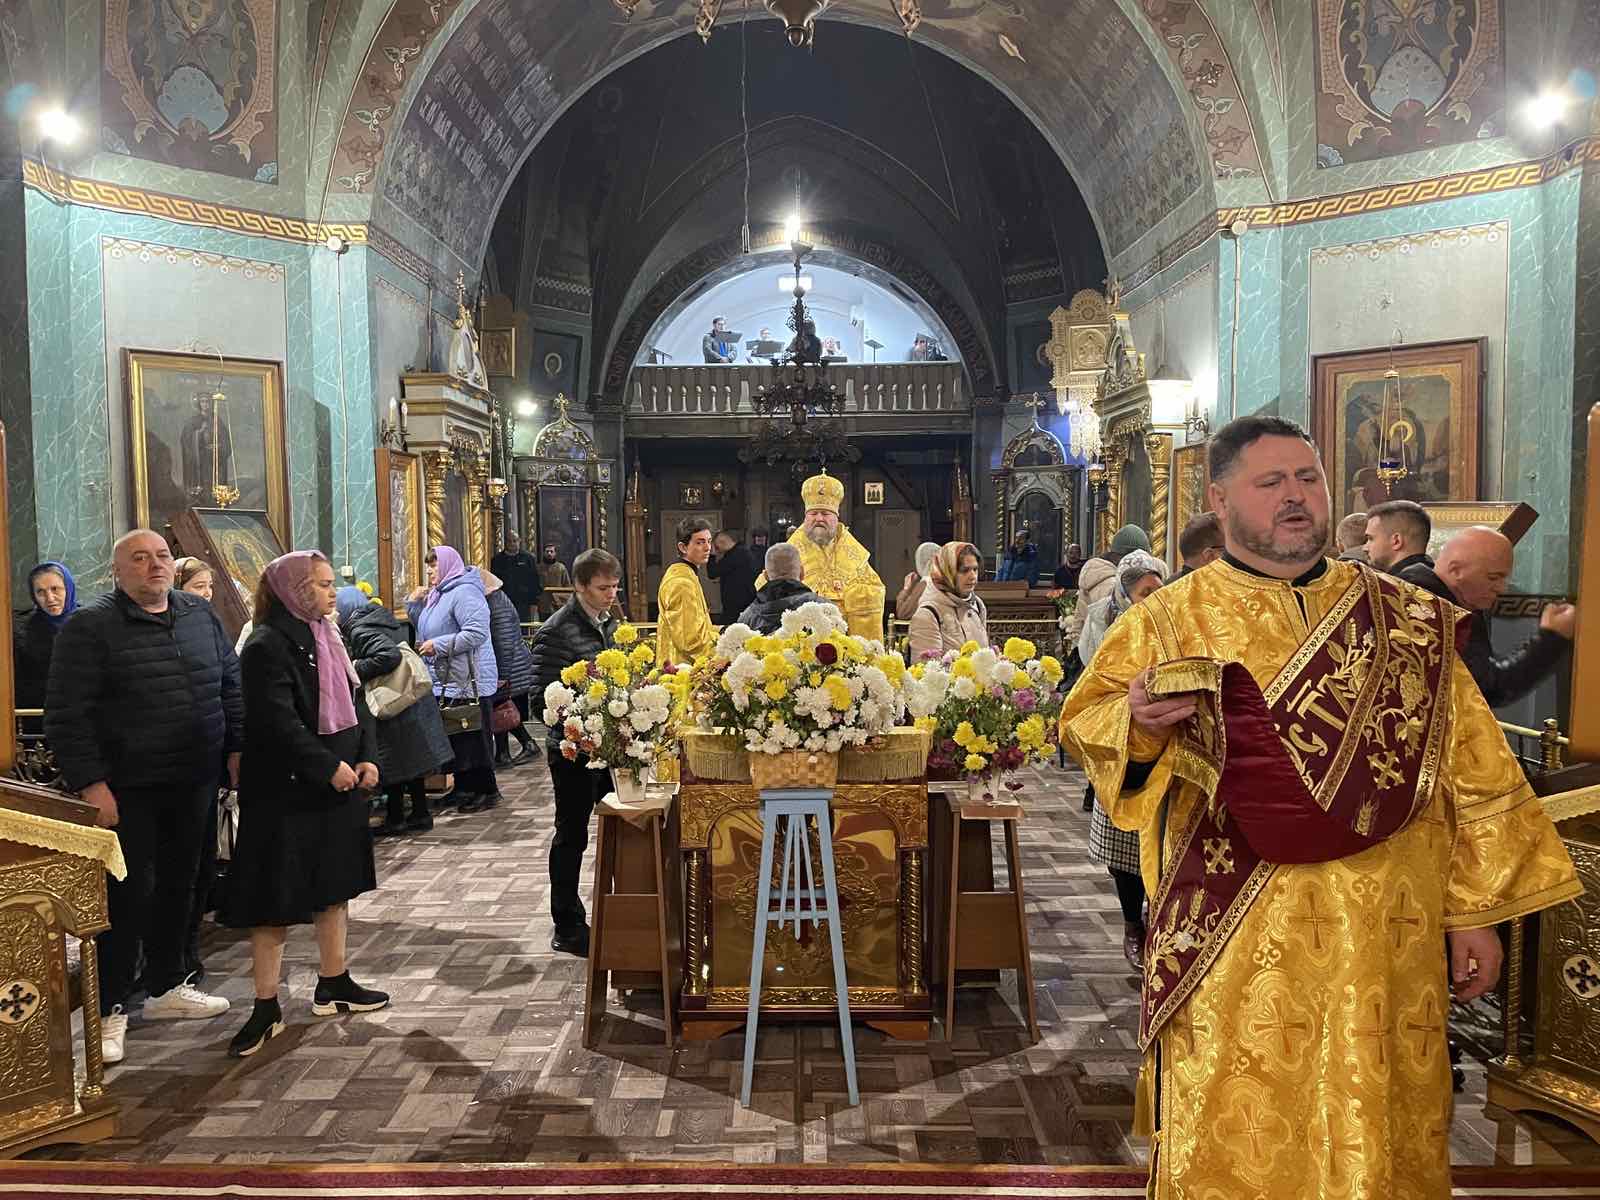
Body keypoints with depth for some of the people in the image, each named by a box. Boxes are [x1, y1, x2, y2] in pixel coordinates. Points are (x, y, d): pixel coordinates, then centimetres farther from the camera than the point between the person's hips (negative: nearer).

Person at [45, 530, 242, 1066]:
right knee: (128, 893, -1)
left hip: (192, 782, 5)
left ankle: (165, 986, 32)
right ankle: (110, 1009, 14)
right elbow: (65, 713, -11)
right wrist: (90, 783, -16)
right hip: (127, 789, -5)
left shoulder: (201, 615, 8)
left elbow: (231, 686, 14)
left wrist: (236, 749, 7)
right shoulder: (90, 626, -7)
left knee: (178, 885, 15)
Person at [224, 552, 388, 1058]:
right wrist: (330, 768, -20)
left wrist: (367, 759, -3)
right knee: (275, 900, 0)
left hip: (339, 788, 9)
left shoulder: (327, 639, 11)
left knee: (334, 888, 17)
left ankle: (333, 985, 30)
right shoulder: (267, 646, -15)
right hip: (286, 793, -8)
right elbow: (279, 723, -22)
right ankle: (266, 1008, 11)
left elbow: (357, 705, 10)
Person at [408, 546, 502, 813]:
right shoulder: (438, 594, 16)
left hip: (469, 681, -10)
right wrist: (414, 604, 9)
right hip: (447, 681, 10)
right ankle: (463, 787, 26)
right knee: (454, 737, 15)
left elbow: (476, 633, -25)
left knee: (473, 737, -2)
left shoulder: (464, 593, -15)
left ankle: (487, 790, 7)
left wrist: (439, 645, -22)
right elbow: (425, 630, 24)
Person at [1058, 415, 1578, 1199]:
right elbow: (1083, 720, 0)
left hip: (1383, 931, 2)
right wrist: (1136, 717, -22)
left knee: (1376, 1122, 13)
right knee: (1233, 1134, 4)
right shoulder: (1168, 620, -1)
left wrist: (1476, 910, 4)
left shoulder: (1409, 620, 6)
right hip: (1231, 936, -2)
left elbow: (1470, 767, 8)